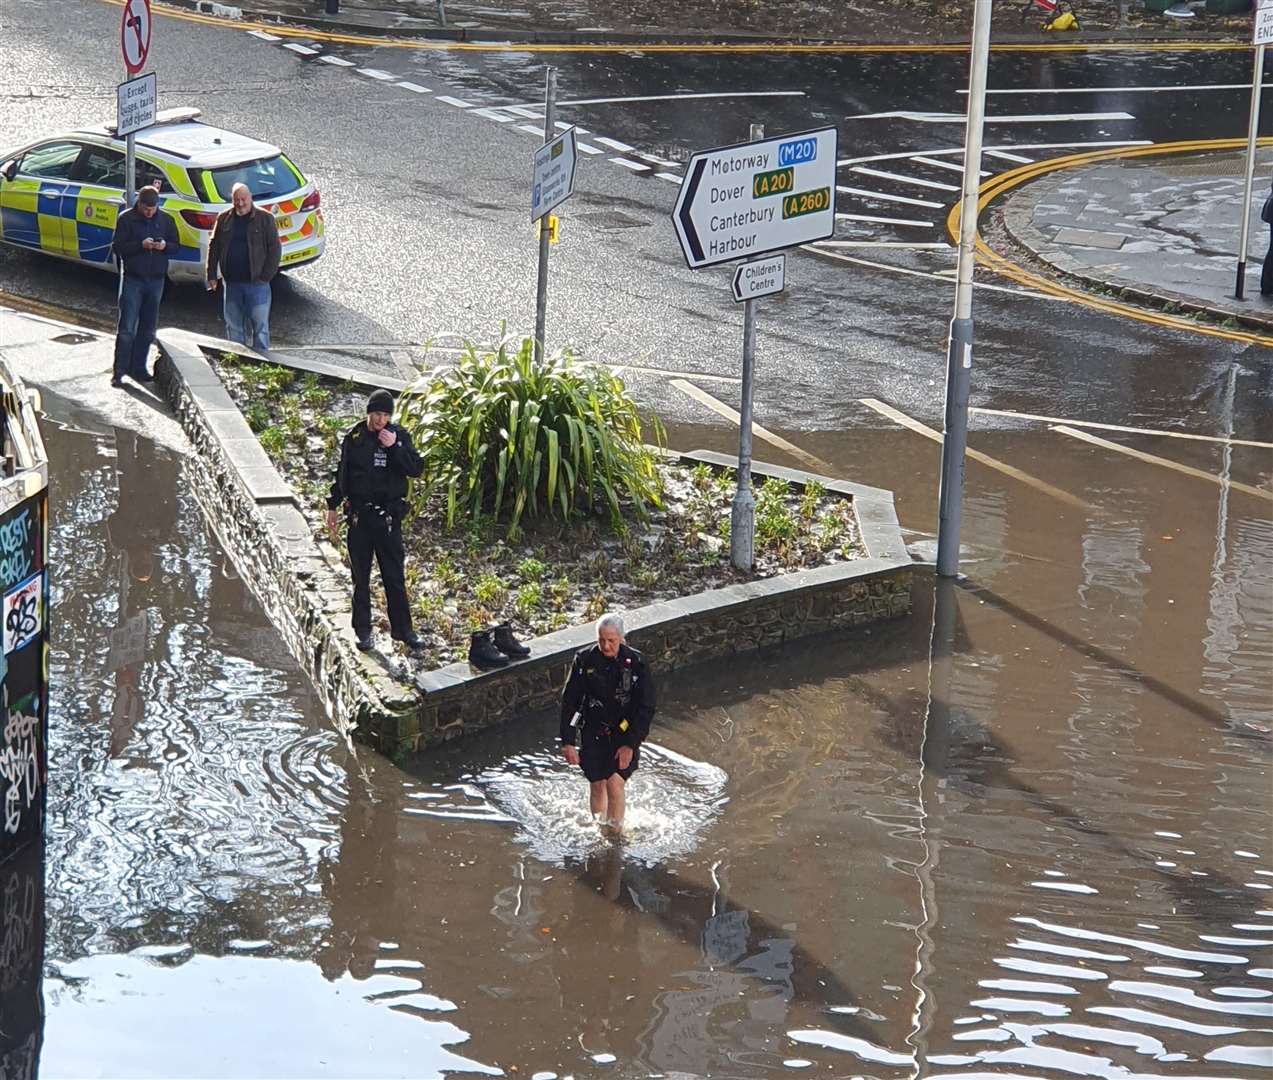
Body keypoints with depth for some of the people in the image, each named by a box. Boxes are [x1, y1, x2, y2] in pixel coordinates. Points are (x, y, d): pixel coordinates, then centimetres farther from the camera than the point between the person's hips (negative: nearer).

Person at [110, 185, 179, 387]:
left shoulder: (166, 220, 7)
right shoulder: (126, 219, -3)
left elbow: (176, 246, 11)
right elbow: (117, 247, -7)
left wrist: (165, 246, -12)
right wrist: (141, 245, -21)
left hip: (156, 280, 4)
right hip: (132, 279, -4)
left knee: (147, 329, 9)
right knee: (126, 328, -7)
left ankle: (138, 368, 19)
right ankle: (119, 371, -4)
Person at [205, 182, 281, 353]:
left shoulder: (265, 218, -2)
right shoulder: (224, 219, 8)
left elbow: (275, 248, -3)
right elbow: (213, 247, 13)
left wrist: (266, 276, -9)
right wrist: (211, 275, 6)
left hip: (256, 282, -4)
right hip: (232, 282, 4)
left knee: (260, 325, -2)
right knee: (233, 326, 10)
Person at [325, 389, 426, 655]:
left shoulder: (399, 436, 0)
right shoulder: (354, 437, 2)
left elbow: (417, 468, -10)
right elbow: (341, 473, 11)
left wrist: (394, 447, -20)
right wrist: (333, 507, 10)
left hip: (389, 516, -1)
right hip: (359, 516, 1)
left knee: (395, 577, 2)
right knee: (361, 578, 7)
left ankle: (404, 630, 10)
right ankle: (363, 631, 16)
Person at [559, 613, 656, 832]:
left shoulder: (635, 662, -10)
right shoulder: (584, 660, -8)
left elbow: (646, 708, -7)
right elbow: (569, 703, -3)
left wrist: (630, 744, -13)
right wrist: (568, 742, -8)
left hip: (625, 734, -2)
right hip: (593, 733, 2)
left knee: (615, 783, -12)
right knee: (597, 786, 8)